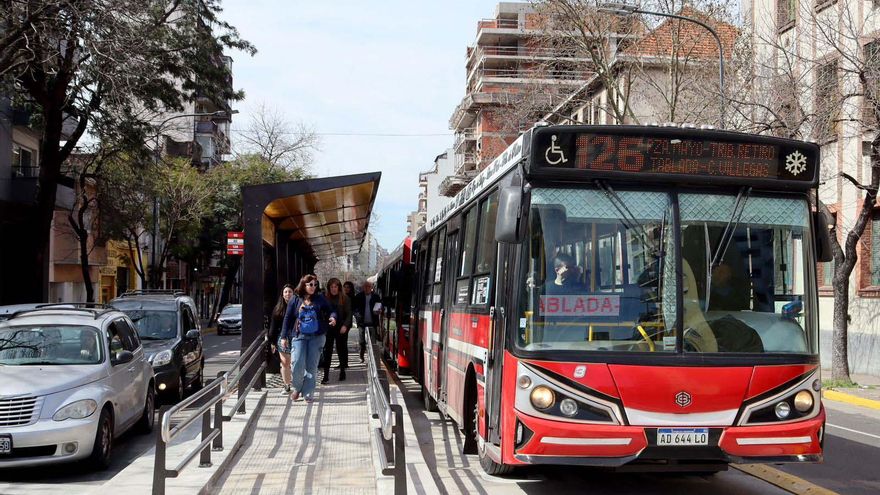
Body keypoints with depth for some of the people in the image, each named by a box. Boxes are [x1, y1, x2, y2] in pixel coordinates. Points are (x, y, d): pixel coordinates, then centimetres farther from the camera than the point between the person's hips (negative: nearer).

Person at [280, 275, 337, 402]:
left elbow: (330, 311, 10)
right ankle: (297, 388, 15)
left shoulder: (320, 299, 6)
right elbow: (287, 318, 7)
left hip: (317, 336, 1)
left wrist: (332, 317, -15)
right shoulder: (295, 300, 5)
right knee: (298, 364, -11)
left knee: (312, 366, 0)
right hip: (299, 336, -1)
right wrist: (284, 336, 4)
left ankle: (308, 393, 10)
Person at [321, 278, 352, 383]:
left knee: (341, 350, 8)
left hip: (341, 329, -1)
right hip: (328, 328, 1)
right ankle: (326, 375, -3)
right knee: (327, 351, -3)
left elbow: (348, 314, -2)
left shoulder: (345, 299, 0)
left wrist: (345, 325, -14)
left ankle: (342, 371, 22)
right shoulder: (325, 299, 5)